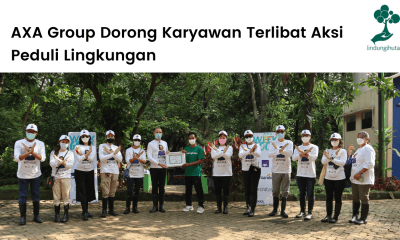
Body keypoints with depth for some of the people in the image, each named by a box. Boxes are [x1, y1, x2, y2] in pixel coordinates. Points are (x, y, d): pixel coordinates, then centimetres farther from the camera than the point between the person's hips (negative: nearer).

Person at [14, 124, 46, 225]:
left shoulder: (40, 144, 1)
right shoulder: (19, 143, -3)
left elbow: (42, 158, -10)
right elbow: (17, 158, -14)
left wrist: (32, 152, -23)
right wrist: (29, 152, -26)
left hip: (35, 174, 2)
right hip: (23, 174, -1)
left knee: (36, 195, 7)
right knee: (22, 196, 0)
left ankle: (36, 216, 16)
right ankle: (23, 217, 8)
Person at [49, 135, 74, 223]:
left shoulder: (70, 153, 11)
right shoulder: (54, 153, 11)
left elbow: (70, 165, -4)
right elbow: (52, 164, -5)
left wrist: (59, 161, -17)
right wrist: (62, 162, -18)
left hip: (66, 177, 0)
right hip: (55, 177, 1)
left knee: (66, 196, -3)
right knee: (56, 197, 1)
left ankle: (66, 215, 3)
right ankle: (57, 215, 9)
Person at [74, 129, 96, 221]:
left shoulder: (92, 147, 6)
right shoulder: (77, 147, 0)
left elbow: (92, 158, -9)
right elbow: (79, 159, -14)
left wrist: (82, 154, -15)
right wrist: (88, 153, -17)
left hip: (90, 171, 3)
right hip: (80, 171, -3)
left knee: (88, 191, 6)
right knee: (82, 192, -6)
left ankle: (86, 210, 18)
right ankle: (84, 212, -5)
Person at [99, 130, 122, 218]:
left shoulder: (116, 148, 16)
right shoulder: (102, 146, 6)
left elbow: (120, 159, 2)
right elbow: (101, 158, -9)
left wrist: (110, 152, -9)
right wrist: (113, 153, -15)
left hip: (115, 171, 4)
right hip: (105, 171, -3)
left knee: (112, 192, 6)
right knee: (105, 192, -7)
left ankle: (111, 209, 14)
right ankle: (104, 210, -2)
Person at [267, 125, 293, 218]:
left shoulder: (289, 143, 6)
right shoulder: (273, 143, 8)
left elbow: (290, 153, -12)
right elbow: (270, 154, -8)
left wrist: (278, 149, -19)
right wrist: (281, 150, -22)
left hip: (286, 170, -1)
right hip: (276, 170, 1)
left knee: (285, 191, 0)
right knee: (275, 190, 5)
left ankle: (283, 210, 7)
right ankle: (275, 209, 16)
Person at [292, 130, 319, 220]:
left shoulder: (314, 147, 3)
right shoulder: (298, 148, 11)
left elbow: (314, 157, -17)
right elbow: (294, 158, -7)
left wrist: (302, 152, -28)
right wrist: (304, 153, -21)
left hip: (310, 174, -3)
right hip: (300, 174, 4)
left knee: (310, 194, -2)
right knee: (301, 194, 9)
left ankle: (310, 213, 4)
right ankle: (302, 211, 18)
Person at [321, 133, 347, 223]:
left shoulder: (343, 151, -1)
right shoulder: (328, 151, 9)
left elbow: (342, 162, -16)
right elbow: (323, 162, -6)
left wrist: (331, 158, -23)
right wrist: (329, 156, -22)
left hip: (339, 178, -4)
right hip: (328, 178, 4)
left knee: (337, 198, 1)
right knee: (329, 198, 8)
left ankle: (336, 217, 8)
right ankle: (328, 215, 16)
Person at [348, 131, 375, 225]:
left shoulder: (368, 149, -10)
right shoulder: (359, 150, 20)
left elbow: (370, 164, -20)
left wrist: (360, 173, -24)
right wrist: (350, 153, 15)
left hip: (364, 179, -9)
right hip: (355, 179, 9)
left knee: (364, 198, -1)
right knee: (355, 198, 12)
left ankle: (363, 218, 6)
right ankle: (355, 216, 19)